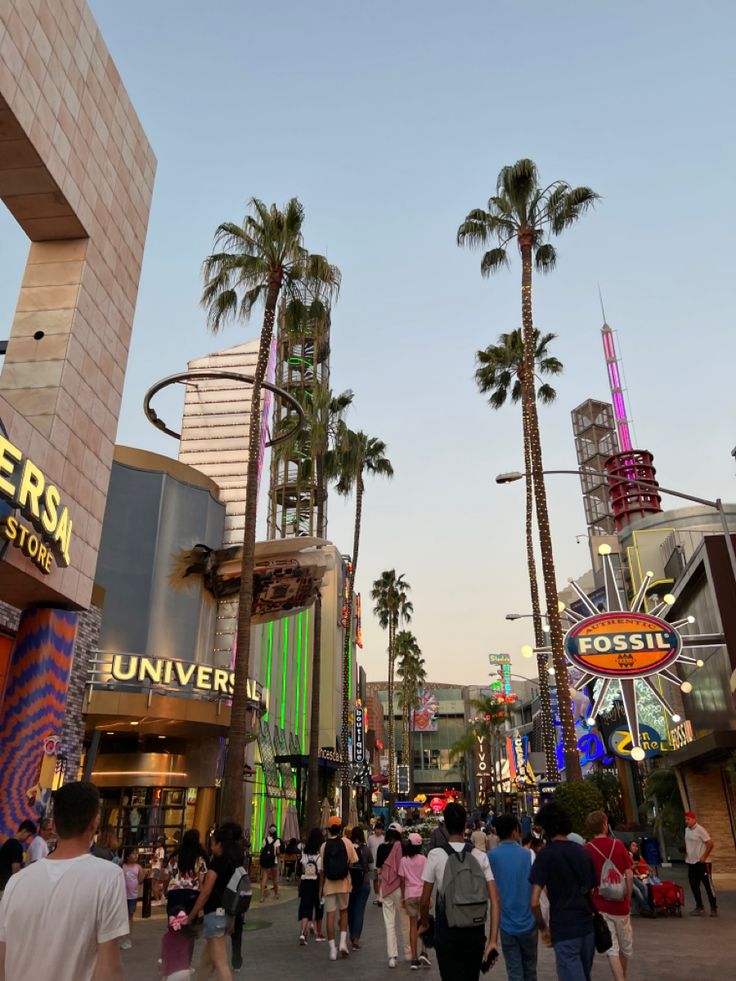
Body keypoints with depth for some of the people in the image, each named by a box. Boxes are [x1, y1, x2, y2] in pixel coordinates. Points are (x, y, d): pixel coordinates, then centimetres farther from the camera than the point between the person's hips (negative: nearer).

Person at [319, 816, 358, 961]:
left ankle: (332, 949, 7)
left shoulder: (324, 846, -4)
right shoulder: (346, 842, -5)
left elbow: (322, 870, 0)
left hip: (329, 884, 0)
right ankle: (343, 942, 6)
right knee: (343, 912, 19)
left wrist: (321, 887, 8)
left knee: (330, 915, 7)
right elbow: (353, 862, -3)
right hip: (344, 883, 0)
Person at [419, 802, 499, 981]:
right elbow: (495, 901, -9)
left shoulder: (435, 855, -10)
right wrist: (493, 940, -7)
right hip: (475, 933, 3)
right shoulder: (481, 856, -3)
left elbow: (424, 901, -5)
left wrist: (424, 924, 13)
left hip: (447, 933, -3)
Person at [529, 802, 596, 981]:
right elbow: (592, 891, 13)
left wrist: (543, 927, -1)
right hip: (587, 926, 6)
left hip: (563, 930, -6)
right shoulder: (583, 852, 8)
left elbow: (535, 902, -15)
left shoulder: (545, 854, -10)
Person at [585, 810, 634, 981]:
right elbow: (629, 876, -5)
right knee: (625, 946, 21)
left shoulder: (586, 850, -8)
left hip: (600, 906, -2)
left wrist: (589, 903, 6)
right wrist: (628, 899, 7)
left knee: (612, 948, 3)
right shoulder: (618, 845, -4)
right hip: (621, 905, 2)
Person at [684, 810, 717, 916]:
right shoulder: (687, 829, 10)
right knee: (694, 886, 10)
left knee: (708, 885, 1)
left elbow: (710, 843, -18)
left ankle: (714, 908, 10)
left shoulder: (700, 830, -15)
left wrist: (704, 856, -19)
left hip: (702, 863, -8)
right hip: (691, 862, 8)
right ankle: (699, 907, 20)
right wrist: (684, 850, 5)